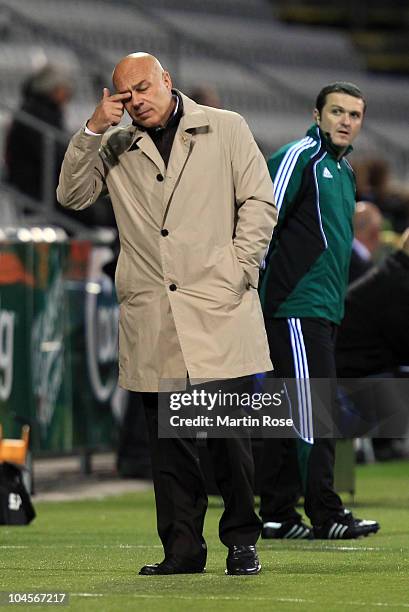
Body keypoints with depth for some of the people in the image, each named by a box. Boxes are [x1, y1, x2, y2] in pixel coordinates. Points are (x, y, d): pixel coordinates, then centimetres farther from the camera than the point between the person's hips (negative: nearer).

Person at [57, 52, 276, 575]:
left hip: (218, 312, -3)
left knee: (229, 431, -5)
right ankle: (181, 547, 8)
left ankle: (242, 542, 5)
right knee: (167, 441, 3)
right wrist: (93, 130, -4)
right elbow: (72, 195, 6)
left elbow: (259, 203, 6)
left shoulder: (225, 129, 9)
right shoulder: (116, 148, 16)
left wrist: (237, 272, -5)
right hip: (150, 321, 3)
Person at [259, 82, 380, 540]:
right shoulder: (299, 157, -7)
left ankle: (277, 515, 11)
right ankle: (326, 515, -12)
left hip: (325, 312, 9)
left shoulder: (344, 171, 20)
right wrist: (255, 294, -16)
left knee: (290, 414, 9)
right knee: (312, 410, -11)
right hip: (297, 308, -9)